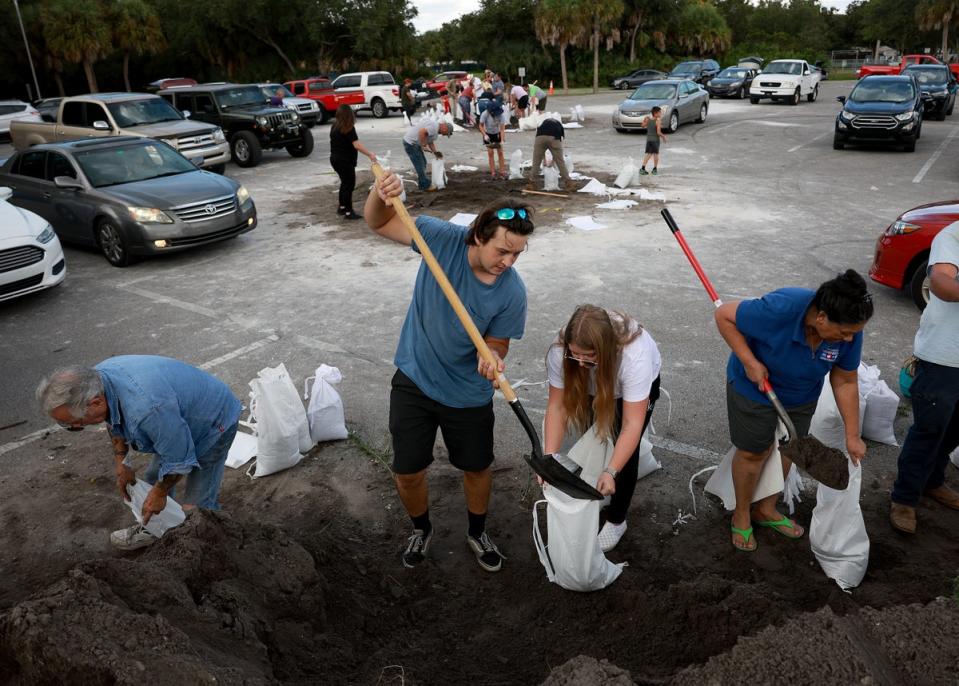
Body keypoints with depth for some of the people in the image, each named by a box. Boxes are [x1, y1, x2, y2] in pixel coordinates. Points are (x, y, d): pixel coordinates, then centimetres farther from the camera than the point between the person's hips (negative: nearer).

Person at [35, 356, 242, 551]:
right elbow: (115, 423, 8)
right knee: (154, 478, 19)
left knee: (197, 505, -8)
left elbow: (179, 461, -27)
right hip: (180, 416, 8)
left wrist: (159, 494, -11)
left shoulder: (147, 408, -44)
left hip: (214, 422, -8)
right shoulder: (96, 377, -17)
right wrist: (121, 463, 9)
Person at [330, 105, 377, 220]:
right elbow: (357, 145, -23)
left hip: (335, 158, 8)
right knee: (349, 184, -2)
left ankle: (342, 207, 31)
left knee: (345, 182, 21)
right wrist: (370, 154, -24)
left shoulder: (334, 127, 8)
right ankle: (348, 212, 0)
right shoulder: (349, 128, -16)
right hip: (345, 161, -8)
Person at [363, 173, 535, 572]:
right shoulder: (444, 239, -19)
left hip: (469, 395, 0)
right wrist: (380, 195, -33)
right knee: (407, 472, 10)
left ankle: (477, 534, 48)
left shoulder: (512, 293, -21)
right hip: (413, 381, 1)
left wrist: (492, 358, -34)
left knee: (477, 469, 17)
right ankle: (421, 530, 42)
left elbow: (496, 345, -9)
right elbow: (379, 224, -10)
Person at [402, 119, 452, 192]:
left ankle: (421, 180, 31)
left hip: (414, 143, 11)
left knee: (423, 163, 19)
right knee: (420, 165, -3)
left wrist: (436, 153, 23)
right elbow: (421, 132, -32)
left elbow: (430, 142, 24)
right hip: (410, 143, -11)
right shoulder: (434, 126, -18)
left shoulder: (435, 126, 15)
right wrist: (423, 145, -24)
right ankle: (426, 186, 5)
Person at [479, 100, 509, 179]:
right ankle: (493, 172, 1)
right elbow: (481, 126, -14)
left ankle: (502, 171, 6)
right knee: (490, 153, -4)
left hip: (497, 134, 1)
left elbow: (502, 129, -26)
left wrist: (502, 140, -37)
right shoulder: (485, 115, -27)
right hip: (488, 135, -1)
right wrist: (485, 135, -29)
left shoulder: (501, 115, -26)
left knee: (500, 152, -1)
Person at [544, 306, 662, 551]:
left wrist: (611, 472, -48)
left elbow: (632, 424, -42)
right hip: (592, 387, 3)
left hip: (641, 385, -3)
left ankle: (616, 520, 14)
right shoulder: (559, 351, -36)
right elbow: (557, 406, -30)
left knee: (624, 451, -6)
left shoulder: (635, 356, -45)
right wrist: (549, 457, -38)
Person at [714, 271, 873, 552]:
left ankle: (766, 510, 41)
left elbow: (845, 383, -10)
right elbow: (724, 315, -28)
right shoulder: (780, 309, -40)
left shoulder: (849, 331, -23)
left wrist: (852, 436, -7)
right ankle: (741, 515, 31)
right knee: (753, 452, 7)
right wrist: (749, 361, -32)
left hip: (802, 396, 5)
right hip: (754, 387, -5)